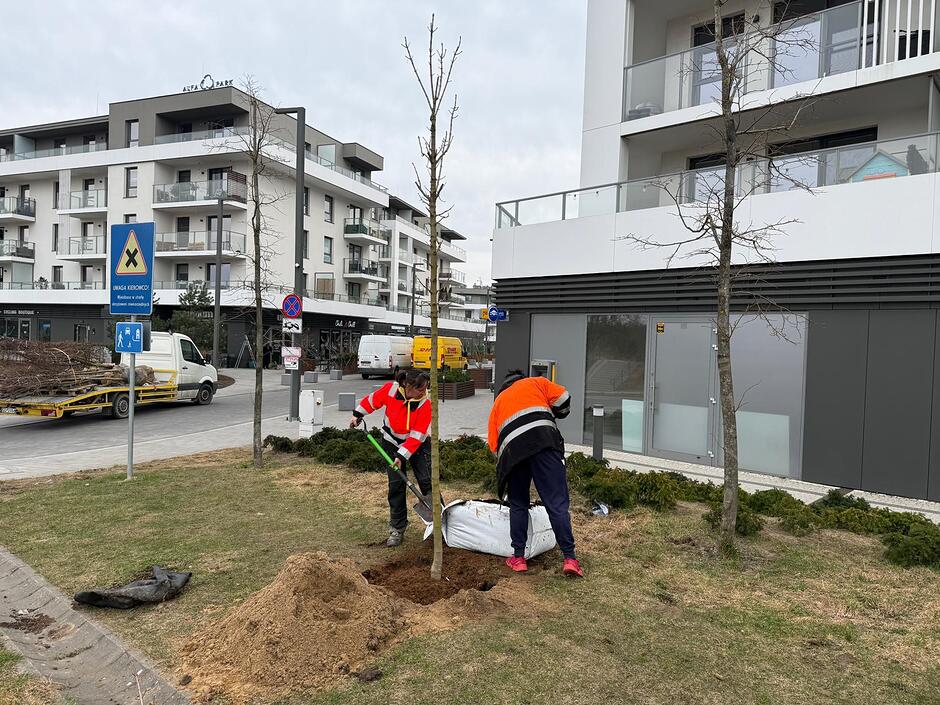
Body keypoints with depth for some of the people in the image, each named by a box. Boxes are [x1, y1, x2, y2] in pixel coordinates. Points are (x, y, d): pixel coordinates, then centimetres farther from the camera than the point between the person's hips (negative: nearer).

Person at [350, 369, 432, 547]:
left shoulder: (425, 402, -27)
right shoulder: (391, 389, -24)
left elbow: (417, 435, -26)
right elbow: (372, 400, -3)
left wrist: (402, 455, -29)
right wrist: (358, 415, 7)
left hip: (418, 443, -1)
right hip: (392, 441, 1)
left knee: (426, 480, -9)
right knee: (396, 484, 1)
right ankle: (397, 529, 11)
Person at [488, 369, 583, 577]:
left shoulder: (498, 401, 33)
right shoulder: (536, 383, 27)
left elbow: (494, 444, 26)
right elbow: (563, 399, 12)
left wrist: (503, 463, 35)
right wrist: (549, 416, 30)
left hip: (512, 449, 2)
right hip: (544, 441, -2)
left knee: (518, 505, 18)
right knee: (557, 503, -1)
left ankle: (518, 557, 20)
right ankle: (569, 558, -3)